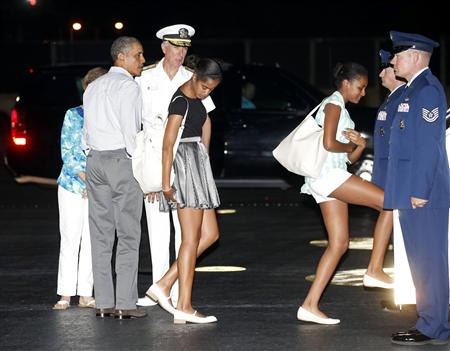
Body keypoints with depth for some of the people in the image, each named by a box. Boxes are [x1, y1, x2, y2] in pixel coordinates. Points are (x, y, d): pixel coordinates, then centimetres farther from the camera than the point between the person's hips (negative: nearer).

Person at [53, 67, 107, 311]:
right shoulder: (74, 115, 1)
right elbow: (66, 152, -3)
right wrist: (85, 175, -16)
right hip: (72, 185, -2)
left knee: (92, 241, 3)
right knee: (70, 240, -1)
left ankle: (85, 294, 9)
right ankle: (65, 294, 4)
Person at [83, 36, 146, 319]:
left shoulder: (93, 87, 17)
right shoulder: (128, 86, -8)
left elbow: (87, 131, 14)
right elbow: (130, 130, -14)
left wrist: (95, 159, 16)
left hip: (95, 159, 7)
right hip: (122, 159, -7)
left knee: (101, 234, 6)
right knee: (128, 234, -4)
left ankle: (103, 302, 6)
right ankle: (125, 304, -6)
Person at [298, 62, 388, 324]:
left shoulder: (341, 109, 25)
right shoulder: (333, 104, -3)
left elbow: (350, 158, 22)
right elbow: (329, 143, -18)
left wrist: (360, 145, 1)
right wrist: (351, 145, 1)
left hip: (331, 178, 10)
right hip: (326, 173, -10)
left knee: (339, 244, 3)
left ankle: (310, 306, -2)